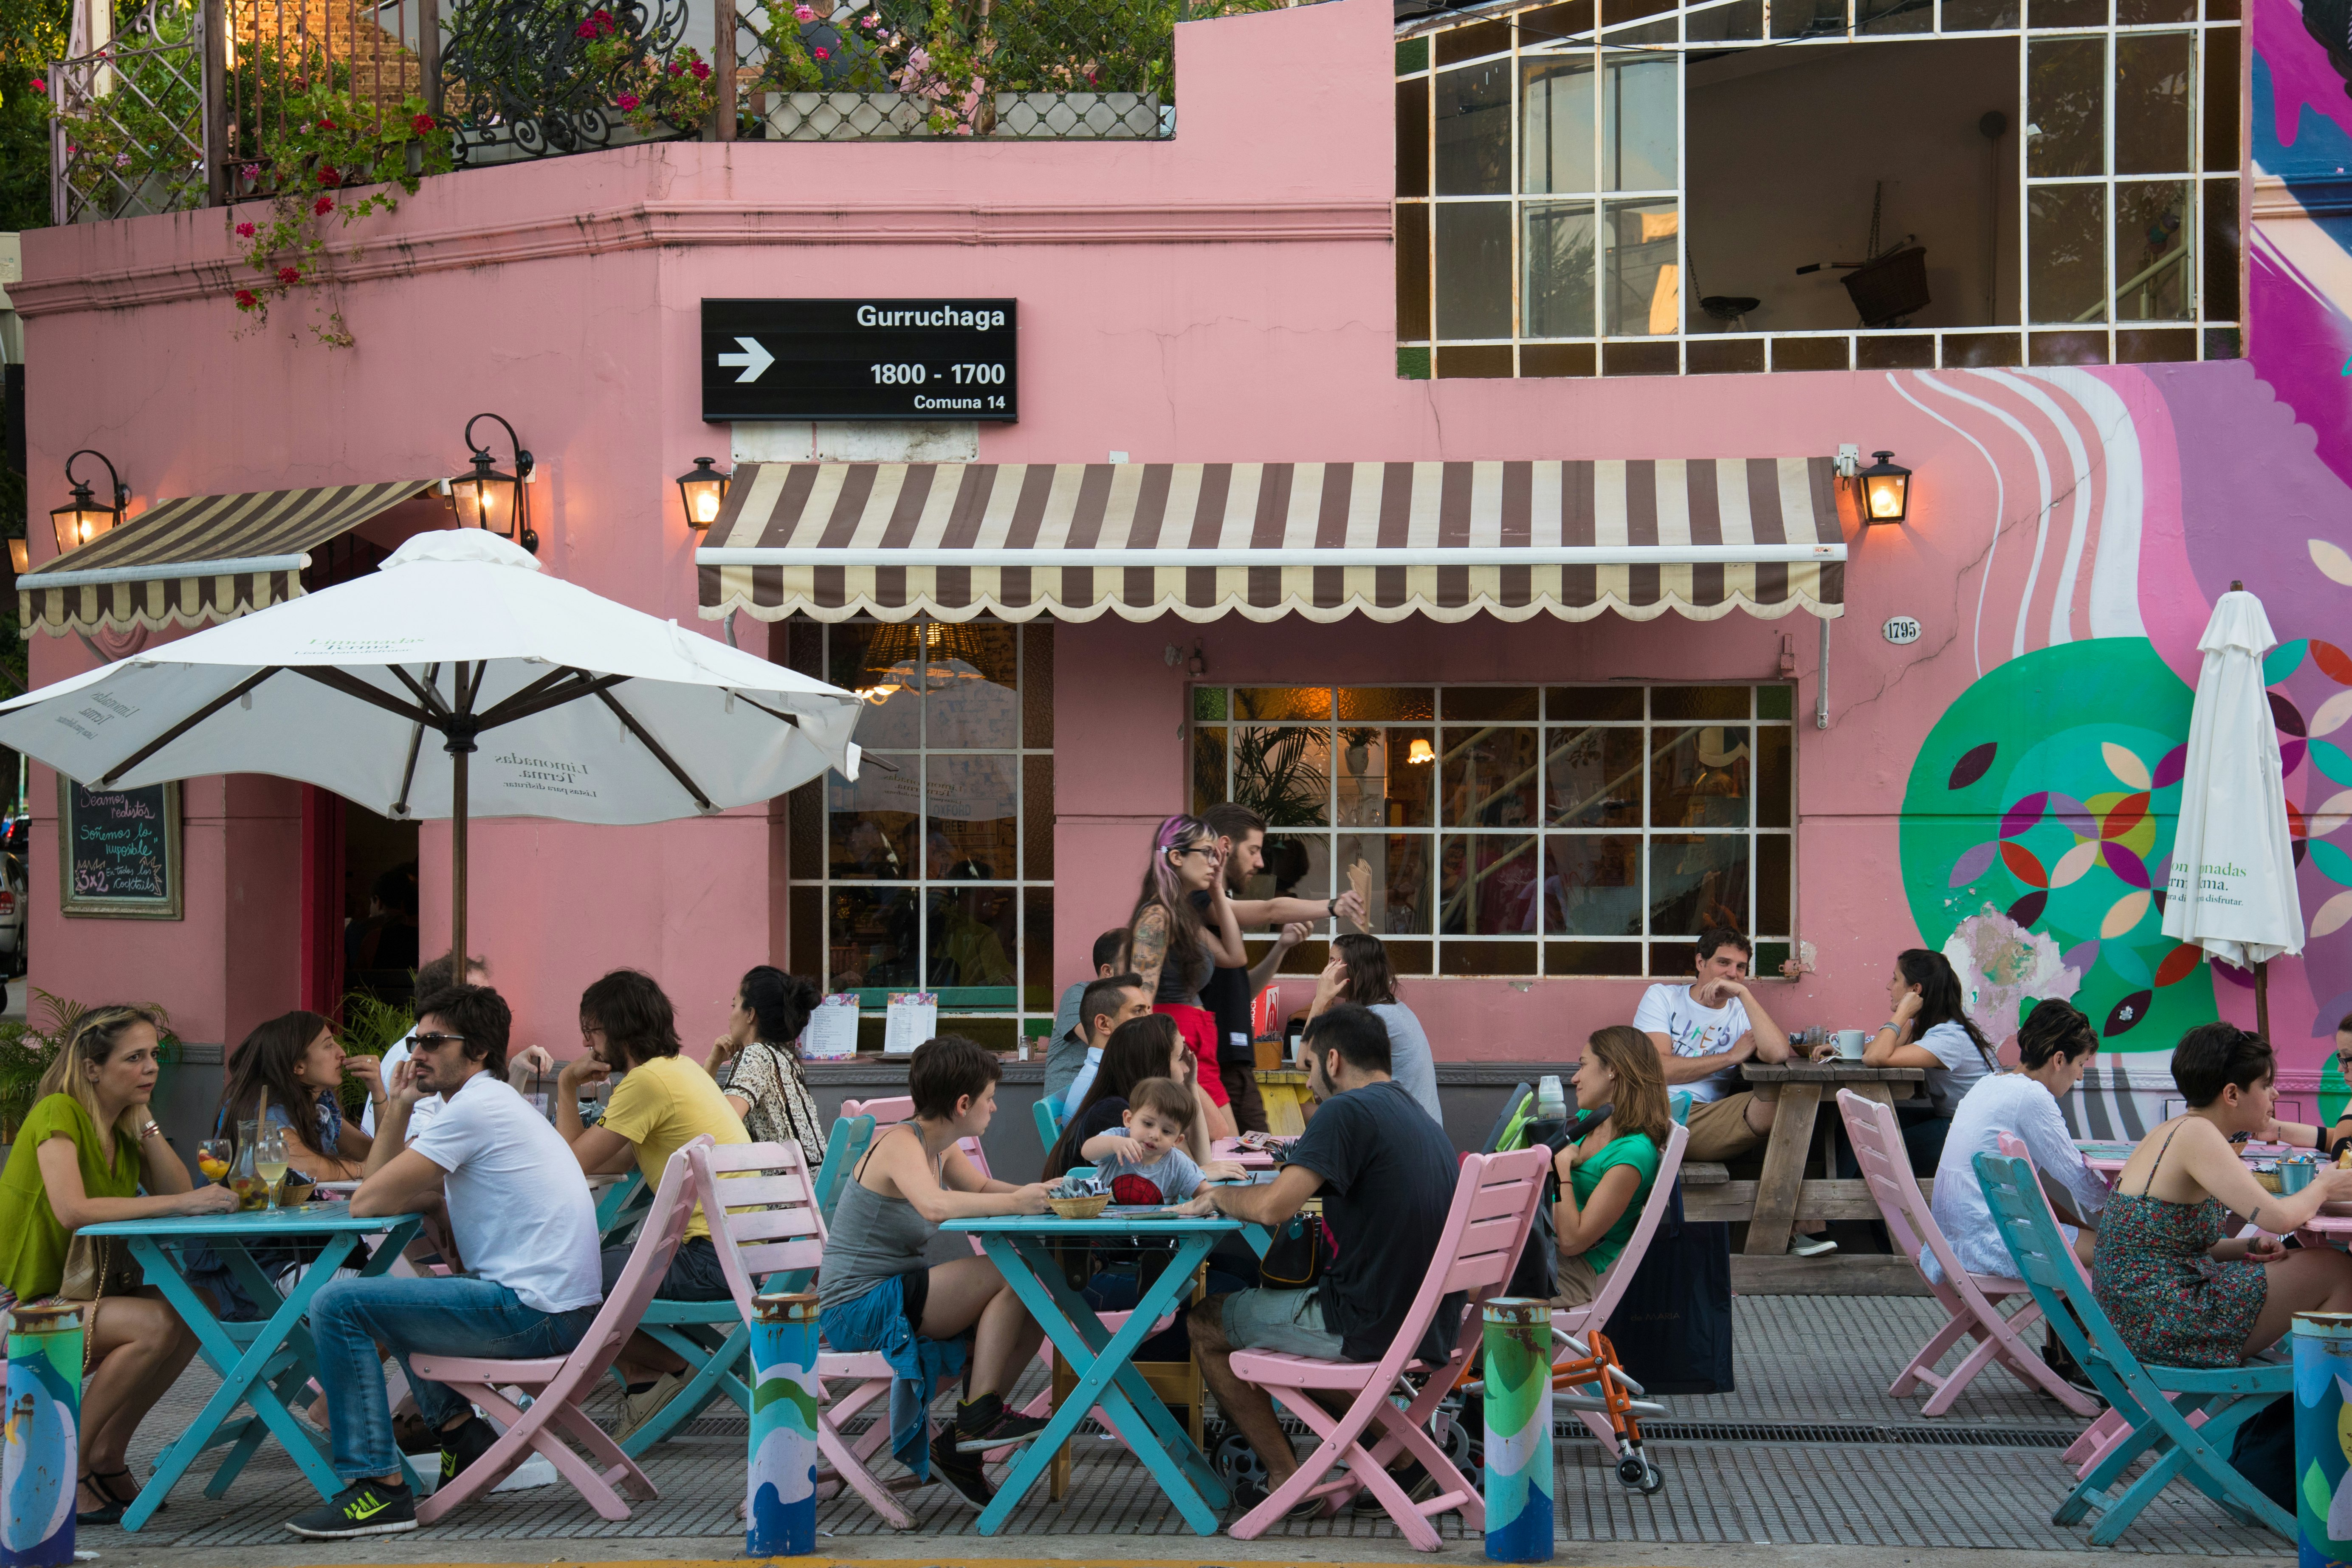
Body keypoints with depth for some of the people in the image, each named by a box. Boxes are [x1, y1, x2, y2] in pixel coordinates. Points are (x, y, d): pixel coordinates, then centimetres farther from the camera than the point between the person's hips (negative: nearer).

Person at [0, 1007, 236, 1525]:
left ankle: (106, 1454, 0)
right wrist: (179, 1203, -33)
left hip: (81, 1293, 8)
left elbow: (181, 1192, 1)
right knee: (156, 1324, -28)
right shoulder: (58, 1114, -16)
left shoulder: (123, 1124, 10)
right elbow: (73, 1211, -32)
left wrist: (144, 1120, -4)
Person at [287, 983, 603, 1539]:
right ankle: (463, 1436, 25)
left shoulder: (477, 1106, -12)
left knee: (338, 1304, -11)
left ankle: (379, 1487, -13)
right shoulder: (497, 1104, 21)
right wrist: (398, 1107, 8)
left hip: (532, 1314, -11)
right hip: (560, 1308, 11)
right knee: (392, 1289, 32)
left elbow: (367, 1202, -12)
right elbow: (384, 1195, 18)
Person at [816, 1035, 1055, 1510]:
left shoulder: (939, 1146, 10)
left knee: (1033, 1312, 1)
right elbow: (934, 1205, -37)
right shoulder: (899, 1144, -17)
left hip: (895, 1300, 10)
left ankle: (959, 1445, 4)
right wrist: (1015, 1202, -33)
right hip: (859, 1306, -10)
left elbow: (982, 1188, 26)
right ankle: (978, 1414, -11)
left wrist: (1037, 1194, 6)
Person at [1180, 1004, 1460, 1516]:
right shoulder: (1421, 1119, 16)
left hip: (1367, 1327, -9)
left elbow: (1272, 1207, -23)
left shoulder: (1347, 1111, -14)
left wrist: (1218, 1196, -2)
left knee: (1208, 1323, 10)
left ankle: (1288, 1479, 10)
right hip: (1430, 1329, 9)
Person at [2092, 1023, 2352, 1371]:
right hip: (2160, 1327, -10)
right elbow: (2278, 1218, -21)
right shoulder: (2196, 1134, -14)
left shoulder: (2169, 1133, 14)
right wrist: (2323, 1187, 0)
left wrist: (2251, 1247, 3)